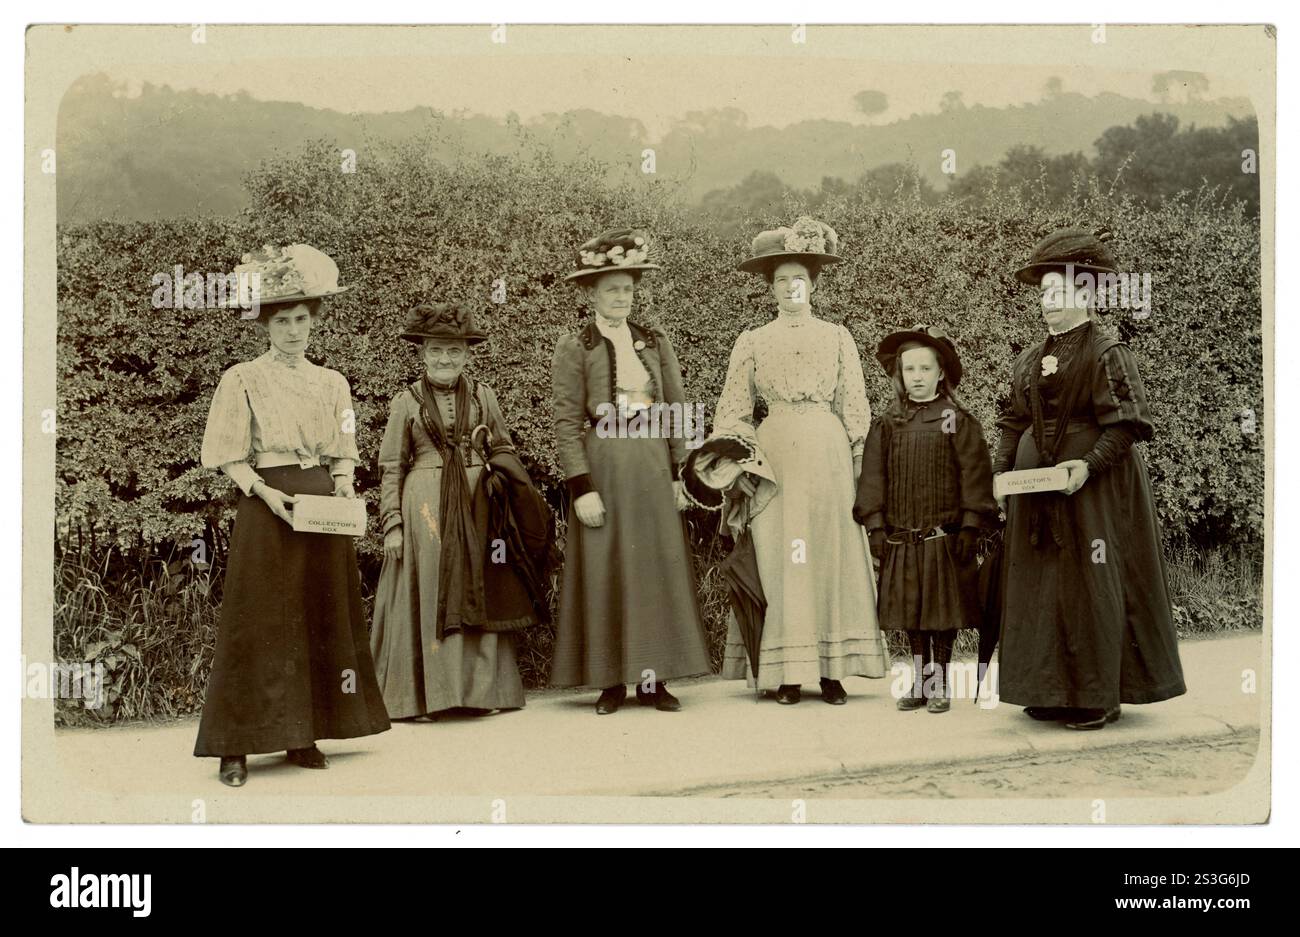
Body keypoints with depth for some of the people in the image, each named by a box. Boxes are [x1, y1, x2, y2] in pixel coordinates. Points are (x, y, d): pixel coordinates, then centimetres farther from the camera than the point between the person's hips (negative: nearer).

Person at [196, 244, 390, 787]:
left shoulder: (332, 383, 12)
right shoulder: (242, 380, 0)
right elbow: (228, 457, -2)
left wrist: (343, 491, -4)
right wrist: (266, 493, -17)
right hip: (267, 507, -4)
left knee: (323, 621, 6)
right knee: (259, 624, -6)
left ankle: (304, 737, 16)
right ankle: (235, 748, -1)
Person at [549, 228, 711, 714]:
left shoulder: (656, 342, 9)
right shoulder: (573, 348, -1)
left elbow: (677, 412, 10)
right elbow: (566, 423, -6)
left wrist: (679, 474, 3)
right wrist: (582, 487, -13)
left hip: (653, 469, 3)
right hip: (602, 468, -3)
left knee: (658, 571, 3)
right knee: (604, 573, 0)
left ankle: (654, 678, 11)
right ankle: (610, 680, 8)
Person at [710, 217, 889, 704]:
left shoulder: (837, 337, 11)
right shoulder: (752, 341, 10)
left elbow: (854, 407, 9)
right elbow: (733, 410, 8)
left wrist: (859, 463, 1)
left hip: (826, 454, 1)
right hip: (773, 456, 0)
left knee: (831, 554, -1)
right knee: (777, 558, -3)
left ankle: (831, 670, 3)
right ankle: (786, 672, 1)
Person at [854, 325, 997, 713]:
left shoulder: (957, 420, -2)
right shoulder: (887, 425, 7)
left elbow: (974, 474, -4)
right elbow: (873, 476, 7)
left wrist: (970, 525, -9)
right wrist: (875, 525, 0)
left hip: (945, 535, -3)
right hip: (901, 536, 3)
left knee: (943, 611, 3)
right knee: (911, 611, 8)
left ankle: (939, 684, 14)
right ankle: (920, 682, 20)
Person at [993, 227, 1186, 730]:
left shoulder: (1107, 353, -8)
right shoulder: (1030, 359, 12)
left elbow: (1125, 424, -14)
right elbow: (1014, 421, 15)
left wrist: (1089, 466, -25)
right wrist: (1001, 471, 3)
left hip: (1092, 485, -7)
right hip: (1034, 487, 7)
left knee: (1090, 585, -3)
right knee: (1039, 584, 8)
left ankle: (1098, 697, 6)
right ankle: (1051, 690, 17)